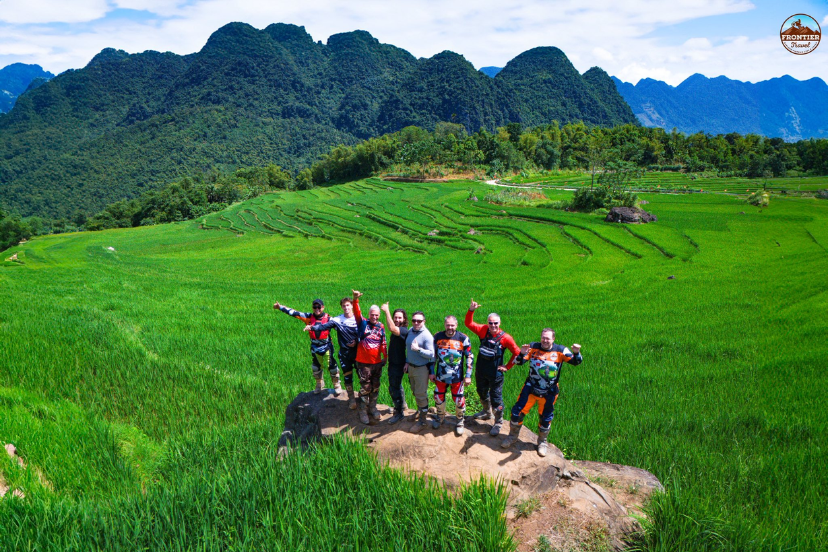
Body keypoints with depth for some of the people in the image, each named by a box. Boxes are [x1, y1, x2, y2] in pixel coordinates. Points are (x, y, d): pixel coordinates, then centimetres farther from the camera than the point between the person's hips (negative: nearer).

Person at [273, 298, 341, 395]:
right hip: (315, 348, 4)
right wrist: (280, 307, -5)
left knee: (331, 365, -2)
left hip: (327, 346, -3)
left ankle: (337, 386, 16)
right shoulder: (309, 317, -3)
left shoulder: (328, 319, -9)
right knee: (316, 367, 15)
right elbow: (295, 313, -3)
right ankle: (319, 385, 36)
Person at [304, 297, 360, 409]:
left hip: (357, 351, 0)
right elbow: (324, 326, -18)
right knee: (347, 376, 6)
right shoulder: (338, 319, -5)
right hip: (344, 352, 0)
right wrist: (312, 327, -35)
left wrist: (356, 341, -16)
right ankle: (351, 398, 20)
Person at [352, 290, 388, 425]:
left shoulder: (381, 327, 4)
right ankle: (363, 411, 13)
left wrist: (385, 356, 14)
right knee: (365, 388, 1)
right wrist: (355, 300, -41)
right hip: (364, 362, -4)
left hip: (377, 362, 4)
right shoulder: (363, 323, -6)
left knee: (375, 387, 14)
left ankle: (372, 408, 30)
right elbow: (357, 313, -24)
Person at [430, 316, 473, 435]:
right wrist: (431, 372, 8)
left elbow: (469, 357, -2)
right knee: (438, 397, 13)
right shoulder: (437, 337, -1)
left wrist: (468, 376, -3)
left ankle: (460, 421, 27)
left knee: (458, 400, 3)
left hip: (457, 376, -2)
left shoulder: (463, 338, -8)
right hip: (440, 376, 3)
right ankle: (440, 417, 40)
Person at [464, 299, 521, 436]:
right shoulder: (483, 330, -8)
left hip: (495, 374, -5)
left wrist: (507, 367, -6)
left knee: (496, 399, 3)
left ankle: (498, 423, 22)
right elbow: (469, 323, -5)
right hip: (481, 372, 5)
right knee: (482, 393, 25)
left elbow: (517, 353, -7)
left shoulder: (505, 338, -16)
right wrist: (471, 310, -19)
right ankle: (486, 412, 51)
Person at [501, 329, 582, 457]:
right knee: (518, 411, 0)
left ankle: (542, 442, 38)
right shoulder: (534, 347, -7)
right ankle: (512, 436, 26)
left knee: (546, 418, 12)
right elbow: (519, 362, -8)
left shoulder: (560, 351, -10)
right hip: (530, 389, 1)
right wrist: (522, 353, -30)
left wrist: (576, 353, -36)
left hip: (548, 393, -1)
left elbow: (576, 362, -15)